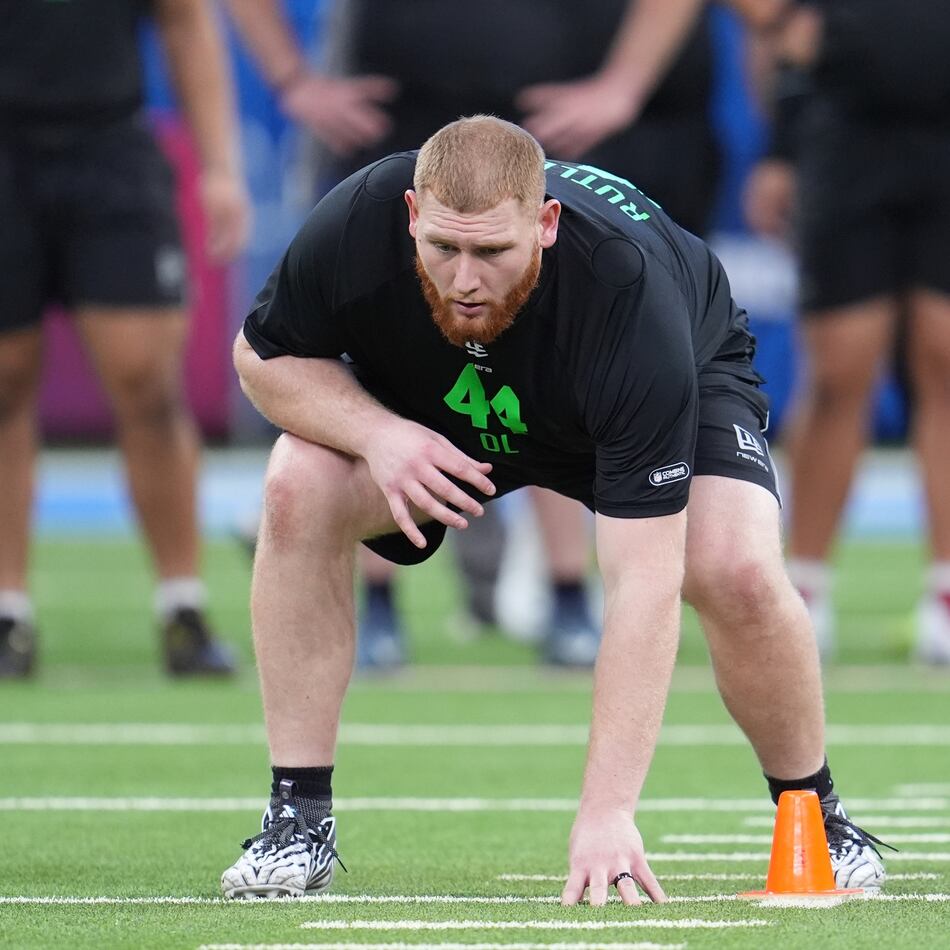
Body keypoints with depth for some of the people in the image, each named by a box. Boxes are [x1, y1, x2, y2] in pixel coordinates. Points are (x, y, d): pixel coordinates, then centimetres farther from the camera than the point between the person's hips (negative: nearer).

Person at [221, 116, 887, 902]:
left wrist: (607, 809, -49)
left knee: (738, 571, -30)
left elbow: (644, 582, -44)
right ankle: (300, 822, -12)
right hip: (432, 406, 3)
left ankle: (815, 816, -1)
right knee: (299, 490, -24)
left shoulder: (627, 296, -43)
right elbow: (263, 356, -14)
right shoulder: (357, 226, -36)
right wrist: (377, 432, -36)